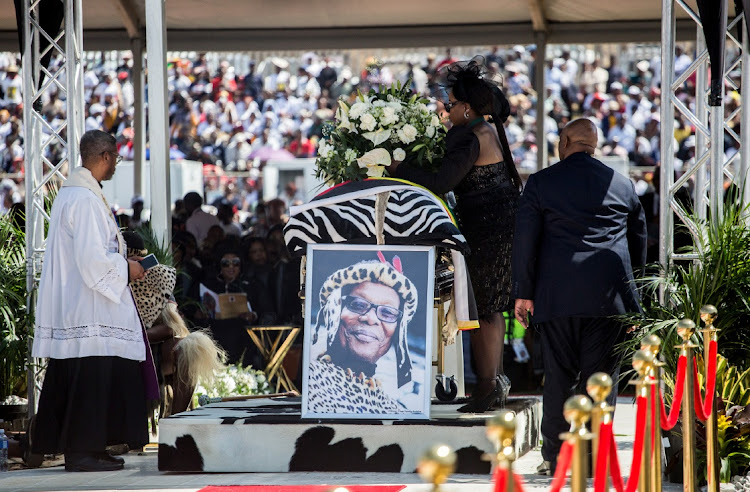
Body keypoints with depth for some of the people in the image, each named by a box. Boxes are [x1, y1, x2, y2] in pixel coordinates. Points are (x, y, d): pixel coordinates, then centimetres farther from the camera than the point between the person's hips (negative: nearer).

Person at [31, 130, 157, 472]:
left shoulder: (70, 193, 15)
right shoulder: (85, 199, -18)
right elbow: (92, 258, -22)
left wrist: (120, 257, 19)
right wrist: (125, 266, -8)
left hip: (71, 308, 10)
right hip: (88, 311, -10)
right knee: (91, 376, -7)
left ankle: (82, 449, 14)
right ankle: (82, 450, -6)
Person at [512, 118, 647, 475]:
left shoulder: (540, 183, 4)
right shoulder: (622, 184, 11)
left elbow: (525, 241, 1)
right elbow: (639, 242, 19)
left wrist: (523, 293, 5)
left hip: (557, 296, -1)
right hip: (610, 295, 1)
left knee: (559, 375, 5)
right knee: (601, 375, 3)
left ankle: (554, 456, 7)